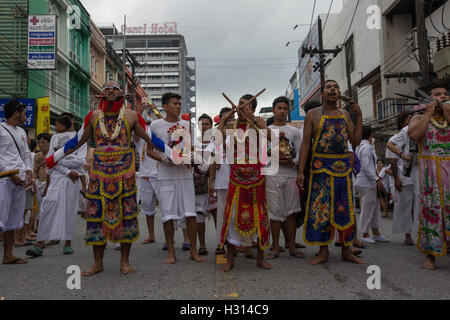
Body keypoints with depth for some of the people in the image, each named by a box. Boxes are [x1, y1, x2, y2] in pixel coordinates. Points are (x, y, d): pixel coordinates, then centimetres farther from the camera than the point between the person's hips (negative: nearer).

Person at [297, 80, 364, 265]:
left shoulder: (345, 115, 12)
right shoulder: (313, 115, 3)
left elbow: (356, 142, 7)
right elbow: (305, 144, -1)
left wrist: (359, 116, 2)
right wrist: (300, 171, -9)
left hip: (343, 166, 3)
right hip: (321, 166, -3)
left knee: (345, 208, 6)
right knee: (321, 208, -1)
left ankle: (346, 251, 17)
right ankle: (323, 252, 10)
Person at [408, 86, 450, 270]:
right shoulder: (419, 118, 9)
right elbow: (413, 134, -12)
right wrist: (428, 113, -4)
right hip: (430, 171, -2)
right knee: (431, 209, -2)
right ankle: (431, 255, 5)